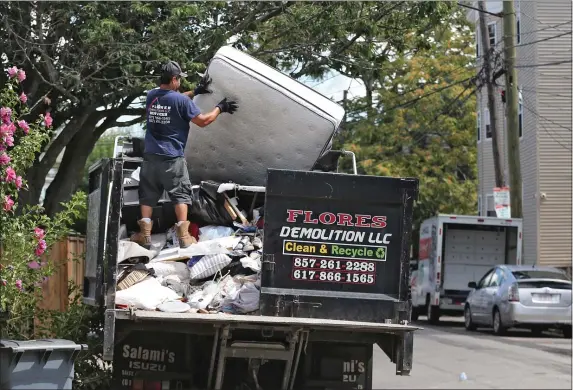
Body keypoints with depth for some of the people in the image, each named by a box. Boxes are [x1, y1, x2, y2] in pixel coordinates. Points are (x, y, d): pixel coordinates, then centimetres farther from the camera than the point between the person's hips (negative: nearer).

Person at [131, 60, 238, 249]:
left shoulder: (151, 96, 6)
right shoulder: (181, 100, -12)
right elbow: (202, 121, -7)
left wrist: (195, 91, 29)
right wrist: (220, 108, 8)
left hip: (151, 156, 5)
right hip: (172, 158, -4)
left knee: (148, 195, 9)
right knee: (180, 194, 3)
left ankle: (145, 234, 4)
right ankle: (183, 236, -1)